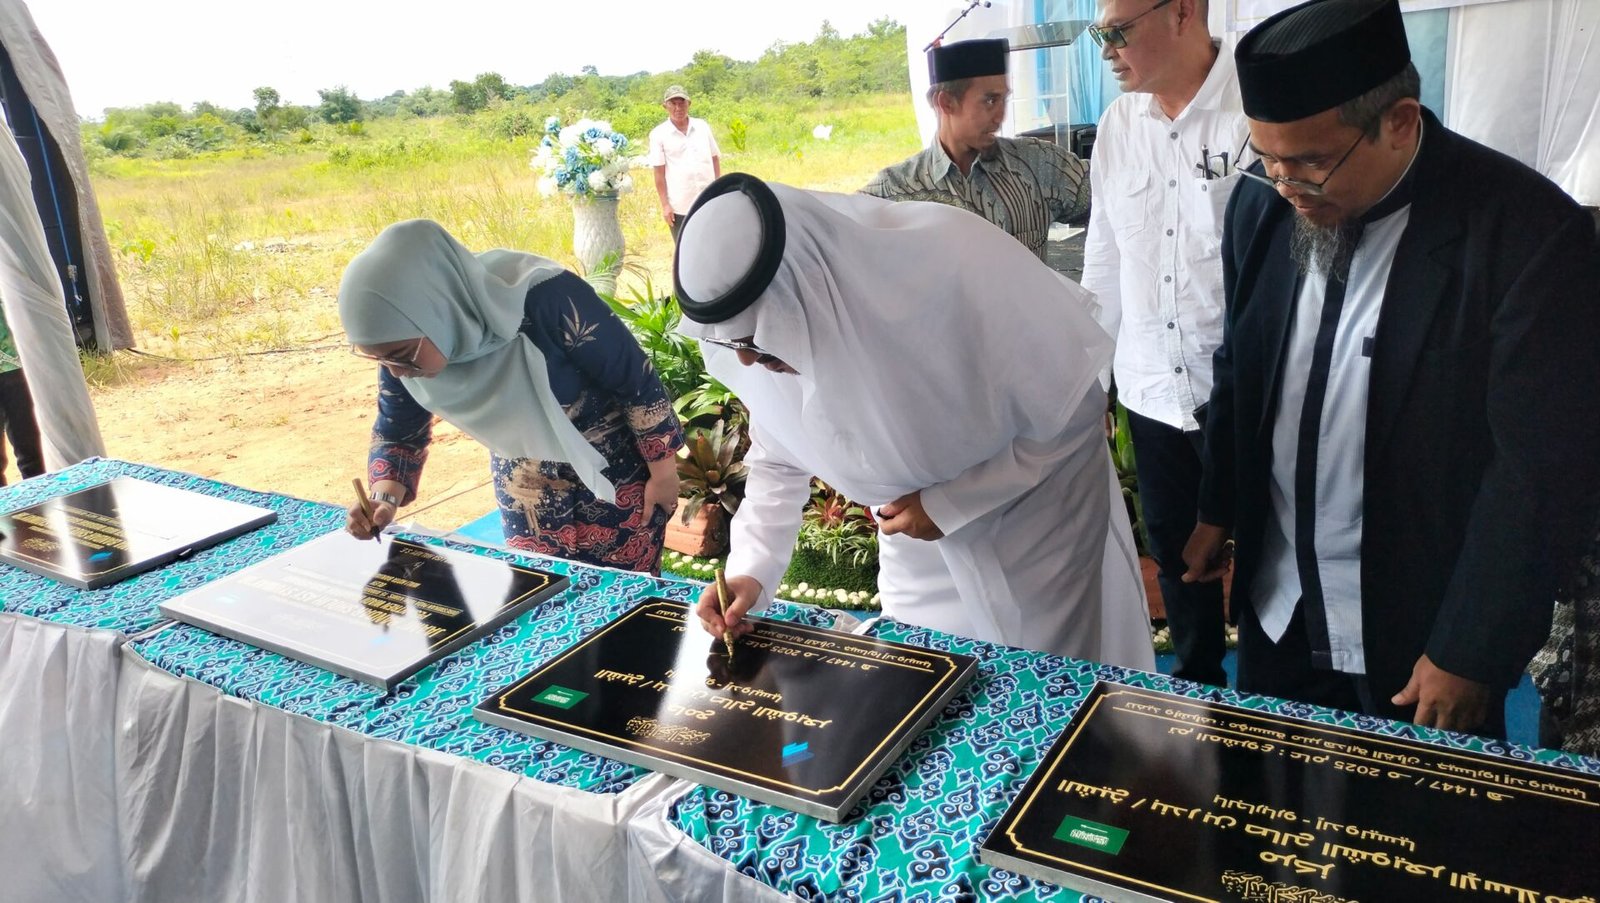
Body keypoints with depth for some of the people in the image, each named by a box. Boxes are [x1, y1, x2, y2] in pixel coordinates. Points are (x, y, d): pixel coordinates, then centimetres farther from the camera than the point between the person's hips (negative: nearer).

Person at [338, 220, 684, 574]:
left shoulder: (546, 301, -35)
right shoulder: (402, 343, -18)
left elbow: (637, 380, -21)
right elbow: (397, 433, 0)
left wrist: (662, 471, -11)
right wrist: (384, 500, -18)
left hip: (612, 469, -4)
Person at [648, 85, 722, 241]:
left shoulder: (702, 126, 7)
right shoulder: (659, 134, -2)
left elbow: (715, 159, 12)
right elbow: (659, 172, -4)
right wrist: (665, 204, -7)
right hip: (680, 206, -3)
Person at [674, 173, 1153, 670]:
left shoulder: (959, 267, -37)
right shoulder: (763, 326, -22)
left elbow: (1074, 414, -22)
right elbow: (777, 461, -4)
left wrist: (948, 506, -22)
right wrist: (751, 568, -18)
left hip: (1035, 509, -3)